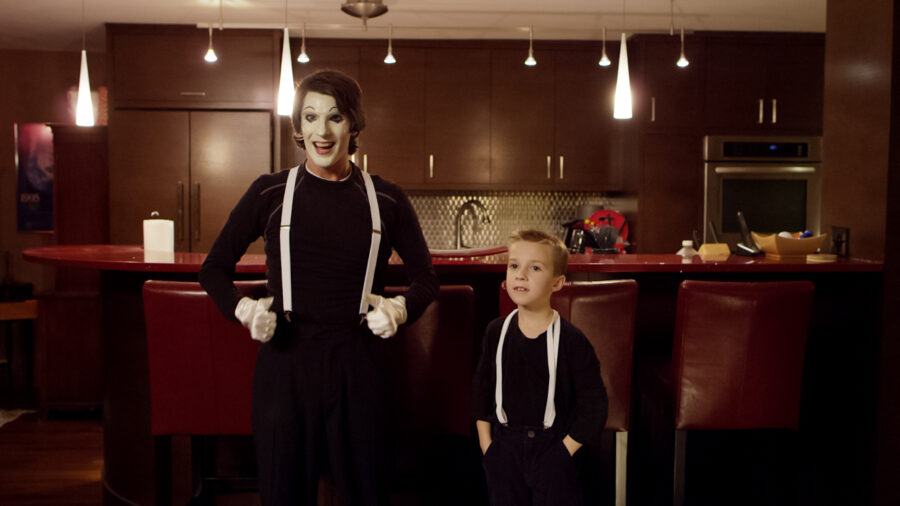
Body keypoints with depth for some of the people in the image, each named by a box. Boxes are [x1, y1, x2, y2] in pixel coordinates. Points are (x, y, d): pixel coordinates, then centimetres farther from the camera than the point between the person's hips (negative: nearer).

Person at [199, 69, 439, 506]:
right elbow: (214, 268, 9)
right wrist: (243, 309, -9)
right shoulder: (269, 193, 1)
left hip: (358, 366, 1)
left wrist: (399, 309, -8)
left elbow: (425, 277, 12)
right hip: (285, 361, 0)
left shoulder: (385, 199, 3)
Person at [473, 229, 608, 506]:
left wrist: (564, 450, -9)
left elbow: (594, 405, -9)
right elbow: (482, 387, 9)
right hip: (504, 449, 3)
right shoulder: (496, 332, -1)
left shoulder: (570, 340, -12)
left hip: (552, 449, -3)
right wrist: (486, 443, 5)